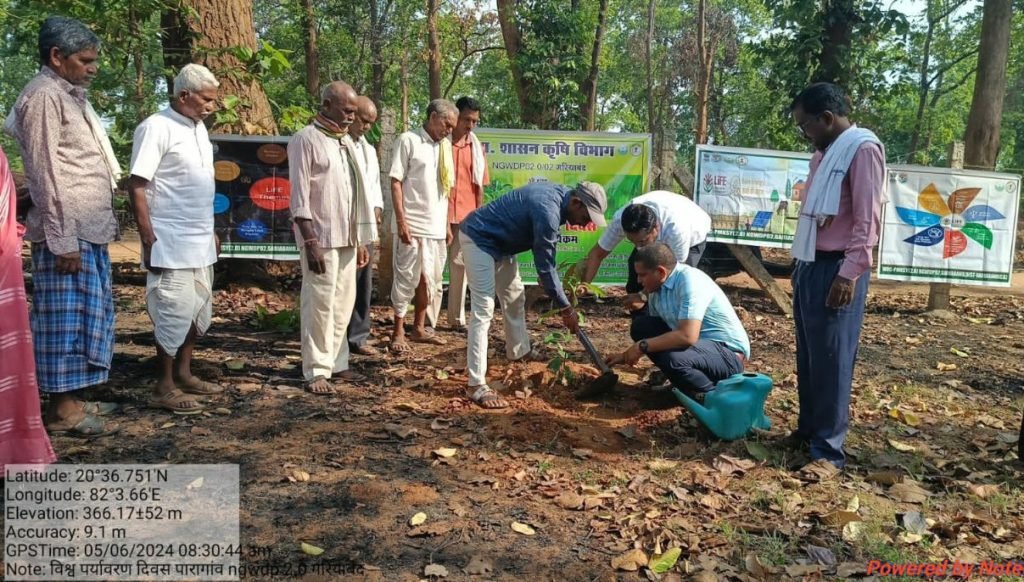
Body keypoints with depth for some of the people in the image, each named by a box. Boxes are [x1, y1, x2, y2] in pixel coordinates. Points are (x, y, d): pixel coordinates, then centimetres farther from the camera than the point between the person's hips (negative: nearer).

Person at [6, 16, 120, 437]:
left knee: (86, 316, 13)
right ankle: (61, 408, 5)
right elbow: (45, 173, -16)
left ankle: (73, 398, 21)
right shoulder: (44, 95, -10)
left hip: (89, 231, 9)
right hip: (66, 234, -9)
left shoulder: (71, 95, 19)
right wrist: (63, 239, -19)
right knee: (65, 318, -3)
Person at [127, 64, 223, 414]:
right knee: (175, 312, -4)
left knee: (198, 310, 14)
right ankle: (164, 388, 8)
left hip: (200, 242, 8)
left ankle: (183, 375, 27)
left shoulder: (198, 128, 12)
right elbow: (137, 187, -15)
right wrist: (149, 240, -18)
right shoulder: (157, 128, -13)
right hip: (171, 242, -8)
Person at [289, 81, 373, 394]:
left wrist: (361, 240, 14)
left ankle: (337, 363, 17)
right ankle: (316, 371, 4)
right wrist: (310, 241, -17)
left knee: (344, 303, 9)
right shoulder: (306, 139, -6)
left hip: (347, 237, 7)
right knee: (320, 304, -3)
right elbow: (299, 196, -11)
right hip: (320, 237, -7)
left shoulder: (346, 142, 15)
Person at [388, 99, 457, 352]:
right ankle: (398, 332, 10)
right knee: (406, 279, 0)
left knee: (430, 280, 11)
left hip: (436, 226, 6)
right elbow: (396, 181, -9)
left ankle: (419, 329, 23)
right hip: (412, 224, -6)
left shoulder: (445, 146, 14)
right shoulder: (408, 140, -5)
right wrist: (401, 220, -16)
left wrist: (447, 224, 15)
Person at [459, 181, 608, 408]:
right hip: (478, 239, -10)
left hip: (498, 241, 10)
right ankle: (477, 385, -16)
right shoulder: (548, 210, -29)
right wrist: (566, 309, -15)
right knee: (483, 310, -15)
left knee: (514, 297, 20)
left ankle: (519, 352, 41)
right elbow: (545, 265, -23)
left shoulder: (559, 194, 0)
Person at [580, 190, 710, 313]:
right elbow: (597, 253, -23)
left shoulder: (677, 228, -47)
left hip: (691, 237, -4)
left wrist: (644, 296, -40)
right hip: (660, 237, 4)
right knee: (634, 286, -5)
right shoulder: (620, 219, -35)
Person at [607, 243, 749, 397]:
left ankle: (711, 394, -8)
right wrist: (627, 355, 16)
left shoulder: (690, 280, -25)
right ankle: (677, 376, 7)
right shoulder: (657, 287, 1)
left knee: (673, 358, -36)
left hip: (729, 354, -8)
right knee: (640, 326, -1)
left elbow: (688, 336, -33)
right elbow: (652, 329, 17)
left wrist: (642, 346, -25)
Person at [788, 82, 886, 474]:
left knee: (831, 359, -4)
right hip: (810, 265, 9)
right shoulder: (824, 153, 17)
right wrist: (803, 265, 16)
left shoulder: (862, 149, -11)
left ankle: (828, 450, 3)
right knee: (808, 356, 14)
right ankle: (808, 429, 26)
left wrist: (850, 273, -21)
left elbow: (867, 218, -17)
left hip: (836, 269, -9)